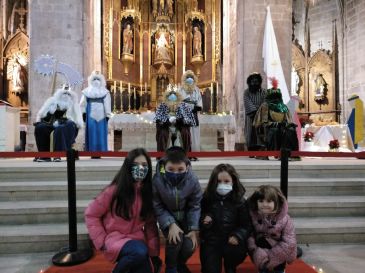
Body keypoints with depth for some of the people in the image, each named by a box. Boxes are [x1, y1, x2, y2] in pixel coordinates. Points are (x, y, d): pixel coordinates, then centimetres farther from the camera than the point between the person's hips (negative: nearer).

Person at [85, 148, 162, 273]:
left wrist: (154, 252, 3)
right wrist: (102, 240, -9)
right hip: (115, 237, -4)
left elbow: (151, 224, 4)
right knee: (140, 252, -32)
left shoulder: (149, 191, -2)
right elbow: (91, 214, -5)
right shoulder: (115, 190, -14)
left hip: (136, 238, 4)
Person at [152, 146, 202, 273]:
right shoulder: (157, 180, -30)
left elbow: (195, 206, -11)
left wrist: (193, 229, -14)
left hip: (185, 216, 2)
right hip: (167, 216, -2)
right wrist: (171, 224, -26)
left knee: (189, 246, -11)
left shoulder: (193, 180, -24)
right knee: (174, 240, -25)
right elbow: (157, 207, -17)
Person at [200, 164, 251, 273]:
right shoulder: (207, 199, -2)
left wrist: (238, 236, -18)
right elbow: (198, 217, 9)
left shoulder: (240, 201, -2)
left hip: (231, 240, 2)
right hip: (211, 240, -2)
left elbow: (246, 225, -2)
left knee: (235, 251, -23)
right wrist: (203, 220, -12)